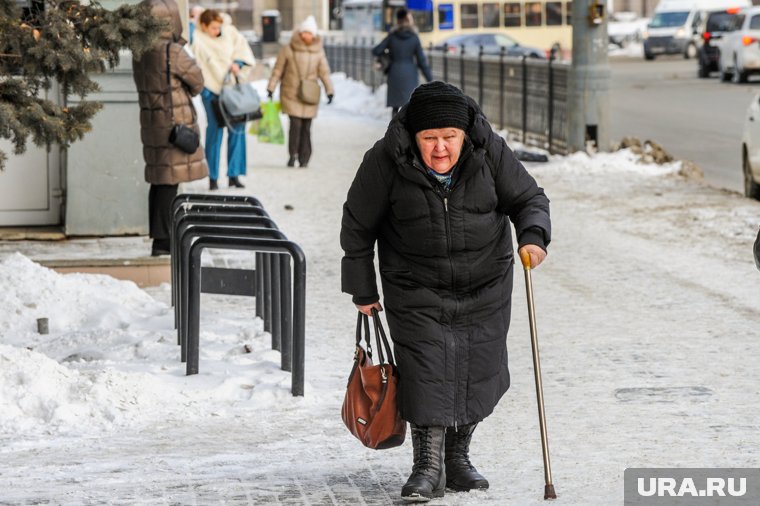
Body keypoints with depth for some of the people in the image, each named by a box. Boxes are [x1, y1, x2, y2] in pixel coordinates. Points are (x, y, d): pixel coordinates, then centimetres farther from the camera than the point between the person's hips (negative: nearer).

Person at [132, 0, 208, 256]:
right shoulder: (173, 52, -18)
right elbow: (197, 83, -5)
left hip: (151, 121, 8)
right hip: (175, 123, -8)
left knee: (159, 180, 13)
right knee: (170, 181, -5)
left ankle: (159, 237, 17)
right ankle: (162, 241, -5)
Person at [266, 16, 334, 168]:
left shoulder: (318, 52, 5)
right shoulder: (288, 50, -1)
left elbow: (324, 72, 5)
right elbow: (277, 70, 4)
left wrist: (330, 91, -3)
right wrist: (271, 88, 3)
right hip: (291, 95, -2)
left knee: (306, 127, 3)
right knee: (296, 123, -14)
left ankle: (304, 159, 12)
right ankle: (293, 154, 2)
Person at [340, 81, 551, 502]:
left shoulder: (489, 151, -14)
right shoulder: (386, 161, -18)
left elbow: (528, 197, -3)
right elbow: (358, 226, -5)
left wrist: (532, 236, -24)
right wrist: (362, 289, 1)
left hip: (485, 288, 2)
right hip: (416, 290, -2)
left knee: (477, 373, 6)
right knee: (425, 373, -11)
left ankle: (457, 457, 23)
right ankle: (427, 467, -4)